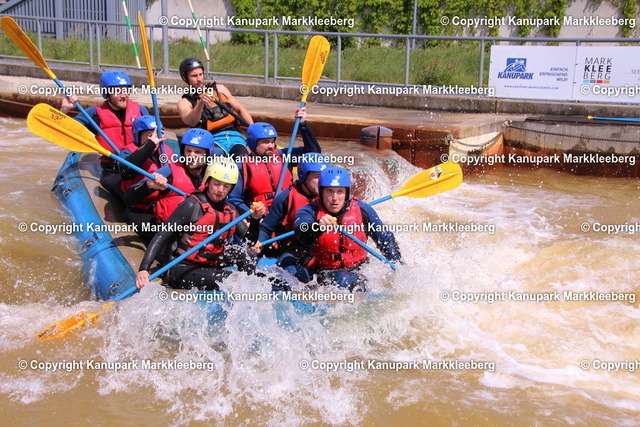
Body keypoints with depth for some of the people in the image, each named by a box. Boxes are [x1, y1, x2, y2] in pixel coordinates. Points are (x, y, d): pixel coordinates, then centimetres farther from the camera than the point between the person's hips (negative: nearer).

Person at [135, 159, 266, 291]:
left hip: (209, 268, 7)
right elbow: (162, 237, -14)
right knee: (229, 280, -30)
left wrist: (255, 219, -9)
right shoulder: (192, 205, -10)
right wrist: (143, 269, -26)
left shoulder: (230, 210, 9)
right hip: (182, 270, -7)